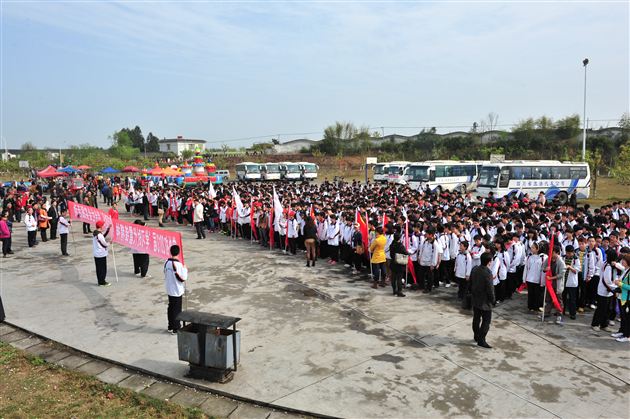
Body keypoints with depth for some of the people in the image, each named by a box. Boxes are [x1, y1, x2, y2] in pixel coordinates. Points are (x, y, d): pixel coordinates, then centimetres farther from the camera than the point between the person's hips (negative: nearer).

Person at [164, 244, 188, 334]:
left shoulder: (167, 263, -2)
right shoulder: (178, 264, -22)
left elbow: (165, 275, 9)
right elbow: (183, 278, -19)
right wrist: (185, 269, -5)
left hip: (169, 290, 7)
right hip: (177, 291, -7)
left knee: (170, 307, 17)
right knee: (177, 309, 4)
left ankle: (170, 326, 27)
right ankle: (176, 328, 12)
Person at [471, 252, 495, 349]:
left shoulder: (474, 269, -2)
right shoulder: (488, 273, -25)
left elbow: (470, 283, 8)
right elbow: (490, 289, -21)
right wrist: (492, 300, -6)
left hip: (475, 300, 7)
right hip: (485, 302, -7)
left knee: (476, 319, 19)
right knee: (486, 321, 4)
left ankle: (477, 336, 32)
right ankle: (481, 340, 5)